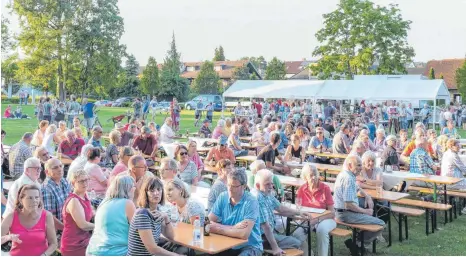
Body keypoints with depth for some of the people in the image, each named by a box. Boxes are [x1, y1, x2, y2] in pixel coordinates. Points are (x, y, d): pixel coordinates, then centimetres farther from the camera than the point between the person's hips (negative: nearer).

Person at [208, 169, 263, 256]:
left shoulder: (251, 202, -16)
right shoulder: (222, 197, -1)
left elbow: (244, 234, -26)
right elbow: (209, 222, -6)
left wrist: (219, 229, -15)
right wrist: (234, 228, -17)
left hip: (250, 247, -4)